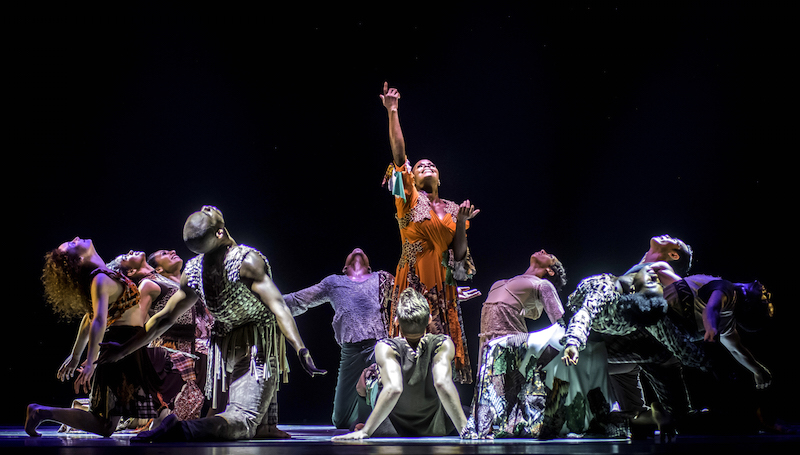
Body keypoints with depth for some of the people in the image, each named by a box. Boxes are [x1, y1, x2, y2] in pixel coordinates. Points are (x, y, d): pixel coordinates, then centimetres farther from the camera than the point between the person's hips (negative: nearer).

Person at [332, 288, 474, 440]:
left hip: (392, 432, 0)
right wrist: (466, 430, -36)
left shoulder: (385, 348, -25)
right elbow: (442, 383, -36)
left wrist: (364, 432, -38)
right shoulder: (443, 345, -22)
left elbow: (393, 388, -39)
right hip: (437, 430, 0)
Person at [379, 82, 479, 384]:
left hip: (442, 285, 4)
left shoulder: (450, 209, 17)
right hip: (413, 281, -4)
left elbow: (459, 254, 11)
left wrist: (461, 221, -3)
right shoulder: (410, 199, 7)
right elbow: (399, 155, -5)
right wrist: (392, 112, -10)